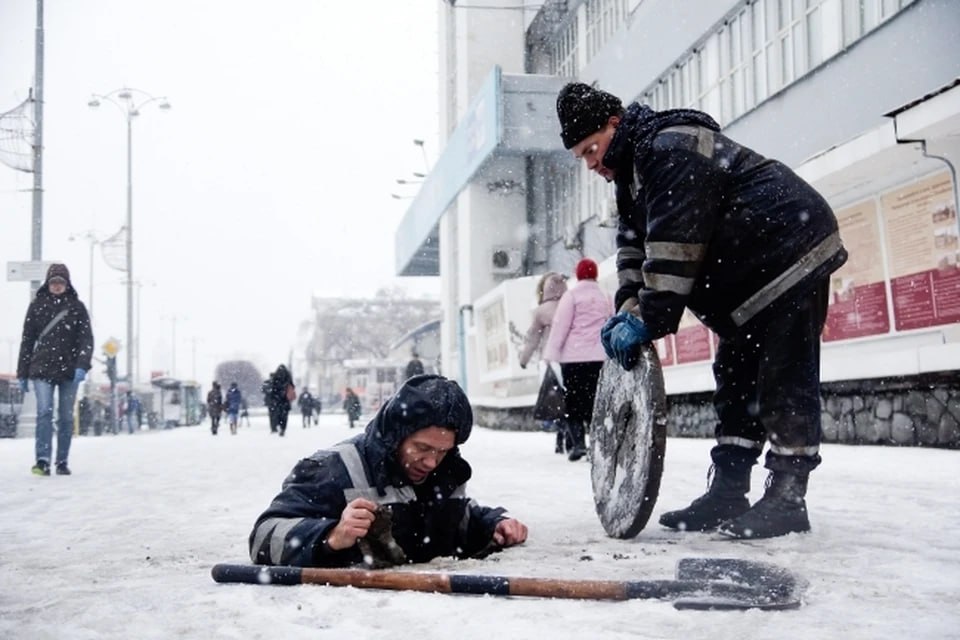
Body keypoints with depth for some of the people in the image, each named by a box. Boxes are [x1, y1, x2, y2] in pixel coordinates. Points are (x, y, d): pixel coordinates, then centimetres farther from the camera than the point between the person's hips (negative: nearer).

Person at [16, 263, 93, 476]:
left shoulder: (77, 307, 4)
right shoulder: (37, 305, 5)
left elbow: (86, 339, -2)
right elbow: (27, 340, 8)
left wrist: (82, 366, -17)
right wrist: (22, 373, 6)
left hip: (69, 370, 1)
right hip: (42, 368, -1)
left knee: (66, 417, 4)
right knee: (44, 412, -15)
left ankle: (63, 462, 11)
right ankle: (43, 460, -19)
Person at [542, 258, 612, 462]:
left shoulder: (572, 295, -3)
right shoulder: (606, 297, 12)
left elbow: (560, 325, -7)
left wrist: (552, 353, -4)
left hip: (573, 355, -4)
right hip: (598, 356, 4)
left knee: (573, 400, 1)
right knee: (593, 399, 7)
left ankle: (578, 443, -11)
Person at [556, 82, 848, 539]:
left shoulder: (671, 147, -21)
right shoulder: (634, 164, 12)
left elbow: (675, 243, -28)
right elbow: (634, 243, 10)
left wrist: (649, 320, -25)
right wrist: (629, 308, -5)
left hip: (790, 255, -11)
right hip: (752, 274, 11)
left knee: (784, 381, -10)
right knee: (735, 378, 7)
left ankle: (787, 500, -5)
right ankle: (728, 493, 10)